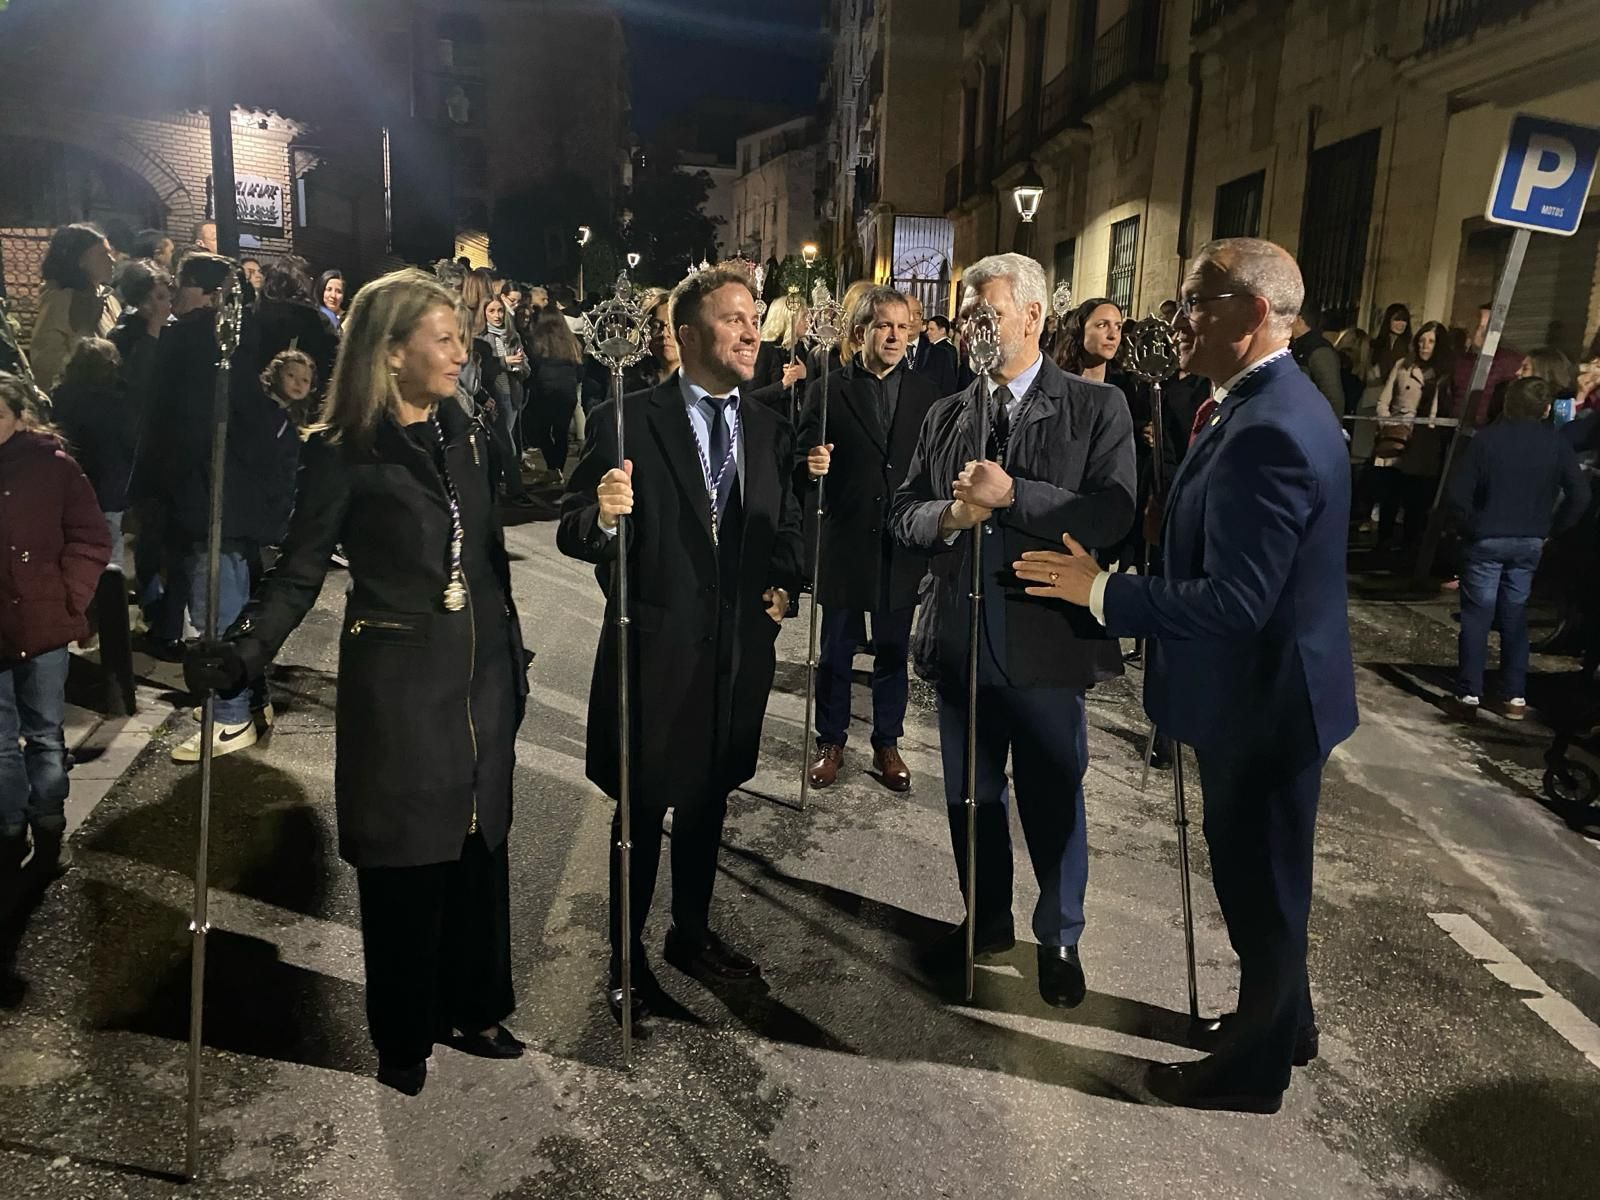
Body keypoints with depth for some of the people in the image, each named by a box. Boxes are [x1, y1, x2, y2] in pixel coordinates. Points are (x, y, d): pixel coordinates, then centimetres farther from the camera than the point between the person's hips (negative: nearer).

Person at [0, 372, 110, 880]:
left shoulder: (53, 465, -4)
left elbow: (91, 540, -3)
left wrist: (67, 599, -10)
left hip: (41, 626, -1)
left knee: (44, 736, 13)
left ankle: (49, 830, 27)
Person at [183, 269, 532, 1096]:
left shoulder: (464, 435, 7)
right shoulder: (343, 453, -9)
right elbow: (297, 575, -9)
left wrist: (509, 659, 12)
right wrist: (238, 655, -25)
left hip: (480, 677, 5)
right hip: (398, 683, -5)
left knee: (478, 848, 14)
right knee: (404, 864, 8)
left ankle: (471, 1009, 34)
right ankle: (403, 1038, 29)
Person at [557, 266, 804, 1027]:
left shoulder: (771, 432, 6)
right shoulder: (627, 421, -10)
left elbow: (786, 530, 15)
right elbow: (573, 534, -12)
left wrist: (784, 584, -4)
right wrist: (602, 514, -34)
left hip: (739, 653, 5)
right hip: (654, 650, -4)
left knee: (708, 802, 20)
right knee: (642, 809, 10)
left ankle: (692, 936, 41)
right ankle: (626, 954, 31)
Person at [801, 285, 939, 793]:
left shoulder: (924, 394, 4)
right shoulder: (830, 390, -3)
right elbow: (807, 456, -5)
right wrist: (812, 463, -27)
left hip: (902, 545, 2)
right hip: (844, 542, -2)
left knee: (893, 653, 13)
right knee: (836, 652, 11)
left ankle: (887, 743, 29)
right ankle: (831, 742, 27)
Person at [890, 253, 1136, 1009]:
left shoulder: (1096, 408, -4)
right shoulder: (945, 415, 10)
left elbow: (1113, 514, -15)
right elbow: (903, 514, 7)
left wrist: (1013, 494, -23)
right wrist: (949, 515, -14)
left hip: (1045, 642, -4)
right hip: (958, 638, 4)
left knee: (1054, 801, 10)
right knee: (970, 796, 18)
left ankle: (1059, 939, 32)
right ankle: (986, 920, 39)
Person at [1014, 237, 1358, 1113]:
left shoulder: (1267, 430, -27)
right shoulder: (1278, 404, 6)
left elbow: (1232, 601, -30)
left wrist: (1102, 593, -22)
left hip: (1264, 698, -10)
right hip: (1270, 686, 10)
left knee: (1258, 884, 9)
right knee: (1266, 876, 25)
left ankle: (1254, 1066, 30)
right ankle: (1283, 1019, 45)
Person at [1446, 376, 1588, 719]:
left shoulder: (1487, 438, -11)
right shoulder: (1556, 443, -3)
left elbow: (1456, 494, -16)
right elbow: (1580, 496, -6)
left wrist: (1473, 523, 0)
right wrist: (1551, 528, 5)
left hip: (1486, 539, -3)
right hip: (1530, 542, 3)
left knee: (1477, 615, 3)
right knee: (1515, 616, 12)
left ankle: (1469, 694, 2)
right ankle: (1515, 696, 13)